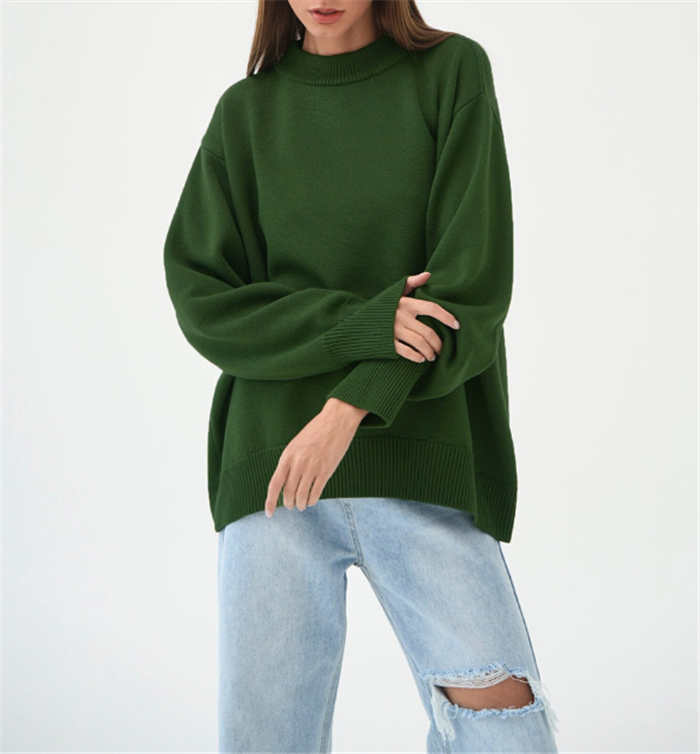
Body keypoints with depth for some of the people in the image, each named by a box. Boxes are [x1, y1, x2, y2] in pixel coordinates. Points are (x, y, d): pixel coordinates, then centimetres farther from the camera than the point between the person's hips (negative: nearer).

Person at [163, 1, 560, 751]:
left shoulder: (454, 71, 6)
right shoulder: (246, 112, 11)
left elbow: (472, 278, -3)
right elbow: (203, 301, 4)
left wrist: (349, 408, -13)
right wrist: (362, 325, -11)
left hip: (424, 465, -1)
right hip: (274, 461, 2)